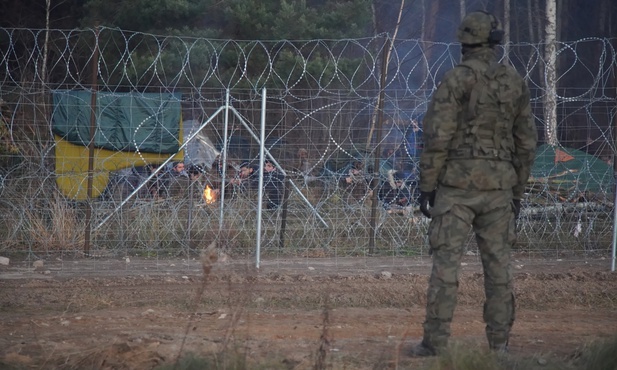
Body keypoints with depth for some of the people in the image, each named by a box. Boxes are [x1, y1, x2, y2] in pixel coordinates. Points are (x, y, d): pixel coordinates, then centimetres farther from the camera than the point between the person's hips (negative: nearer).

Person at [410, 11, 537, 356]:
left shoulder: (455, 80, -10)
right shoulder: (515, 82, 6)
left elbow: (437, 137, -14)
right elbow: (526, 142, 9)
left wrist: (426, 186, -7)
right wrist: (518, 192, 17)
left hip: (457, 185, -4)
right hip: (496, 185, 4)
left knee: (446, 262, -4)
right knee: (498, 264, 7)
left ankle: (435, 341, -5)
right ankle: (499, 342, 6)